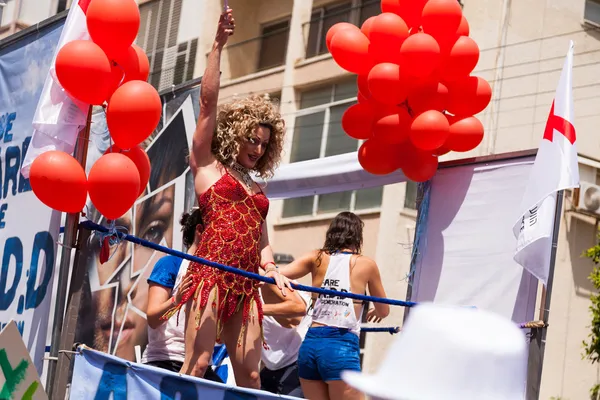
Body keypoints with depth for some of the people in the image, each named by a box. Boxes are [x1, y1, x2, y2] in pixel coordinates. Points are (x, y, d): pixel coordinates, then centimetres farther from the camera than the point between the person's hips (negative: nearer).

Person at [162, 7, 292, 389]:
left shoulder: (256, 188, 24)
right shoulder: (207, 164, 10)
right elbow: (208, 100, 2)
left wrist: (271, 268, -1)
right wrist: (218, 46, -2)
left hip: (246, 285, 6)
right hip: (211, 275, -5)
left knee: (249, 374, 1)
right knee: (197, 365, -12)